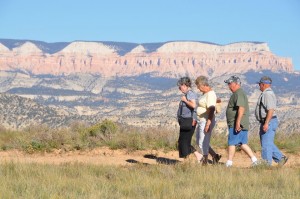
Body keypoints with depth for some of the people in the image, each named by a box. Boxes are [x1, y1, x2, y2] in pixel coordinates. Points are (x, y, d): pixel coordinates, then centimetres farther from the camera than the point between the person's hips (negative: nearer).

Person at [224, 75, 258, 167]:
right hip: (242, 125, 10)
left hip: (236, 125, -10)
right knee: (242, 144, 10)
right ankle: (254, 159, 8)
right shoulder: (237, 93, 20)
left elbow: (241, 108, -25)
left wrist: (237, 123, -27)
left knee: (232, 143, -5)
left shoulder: (239, 94, -14)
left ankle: (229, 164, -2)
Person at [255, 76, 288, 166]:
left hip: (269, 122, -11)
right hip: (266, 122, 11)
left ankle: (267, 164, -3)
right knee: (268, 143, 14)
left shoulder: (268, 94, -16)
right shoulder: (266, 94, 17)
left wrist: (266, 123, -28)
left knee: (266, 144, -7)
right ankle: (280, 158, 16)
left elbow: (271, 110, -25)